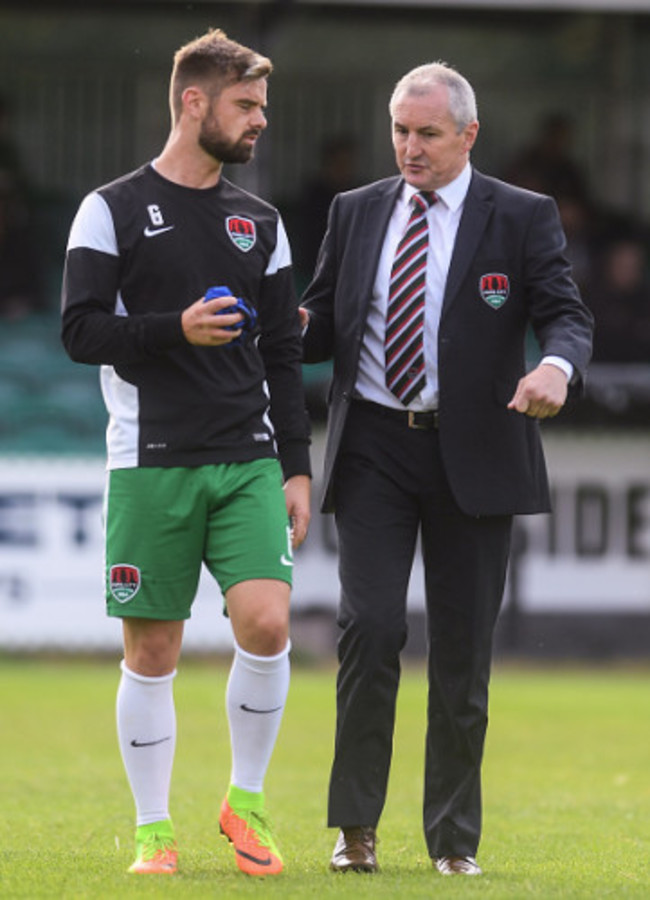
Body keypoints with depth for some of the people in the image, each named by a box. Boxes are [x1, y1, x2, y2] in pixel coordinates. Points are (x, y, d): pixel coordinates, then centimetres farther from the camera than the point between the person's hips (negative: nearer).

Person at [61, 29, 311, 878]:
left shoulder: (260, 221, 15)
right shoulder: (113, 210, 1)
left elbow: (283, 355, 16)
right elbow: (80, 330, -6)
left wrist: (296, 470, 10)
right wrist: (176, 331, -19)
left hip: (249, 460, 3)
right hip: (151, 461, -3)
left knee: (266, 620, -14)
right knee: (152, 651, 0)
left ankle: (246, 799, 4)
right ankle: (154, 830, 12)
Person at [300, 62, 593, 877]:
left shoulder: (522, 219, 1)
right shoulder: (356, 213, 10)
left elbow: (566, 314, -6)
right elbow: (323, 324, 14)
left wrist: (556, 365, -28)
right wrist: (295, 325, -10)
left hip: (473, 455, -1)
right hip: (374, 449, 1)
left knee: (462, 649, 4)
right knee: (369, 629, -11)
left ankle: (454, 840, 13)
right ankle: (356, 826, 0)